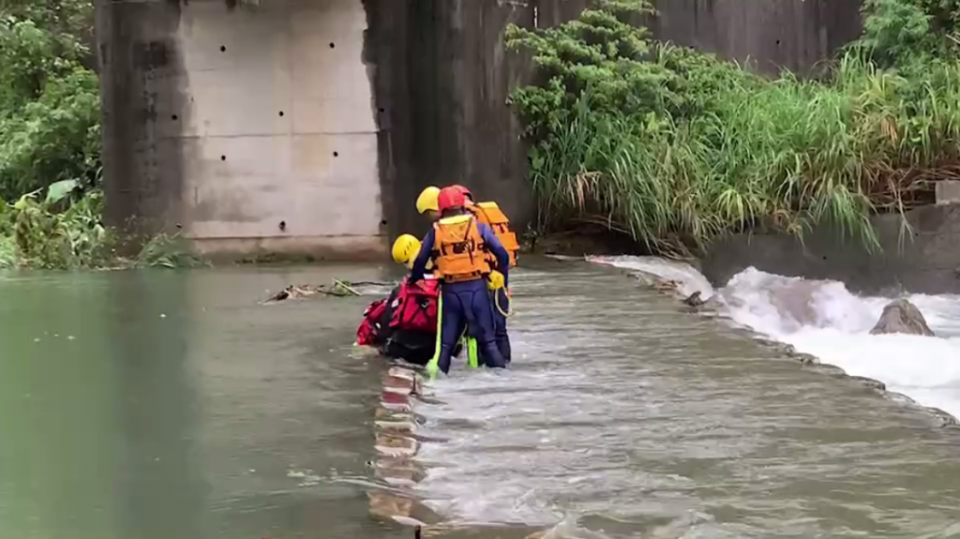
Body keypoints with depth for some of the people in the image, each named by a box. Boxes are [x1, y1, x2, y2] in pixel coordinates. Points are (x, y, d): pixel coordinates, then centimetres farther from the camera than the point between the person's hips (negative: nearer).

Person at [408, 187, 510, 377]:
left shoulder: (434, 233, 5)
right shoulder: (479, 227, 2)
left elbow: (420, 261, 8)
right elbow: (502, 255, -1)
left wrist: (414, 280, 26)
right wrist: (502, 279, 12)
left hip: (450, 290, 1)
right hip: (476, 287, -1)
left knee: (447, 340, 10)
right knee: (487, 337, 6)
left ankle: (437, 372, 2)